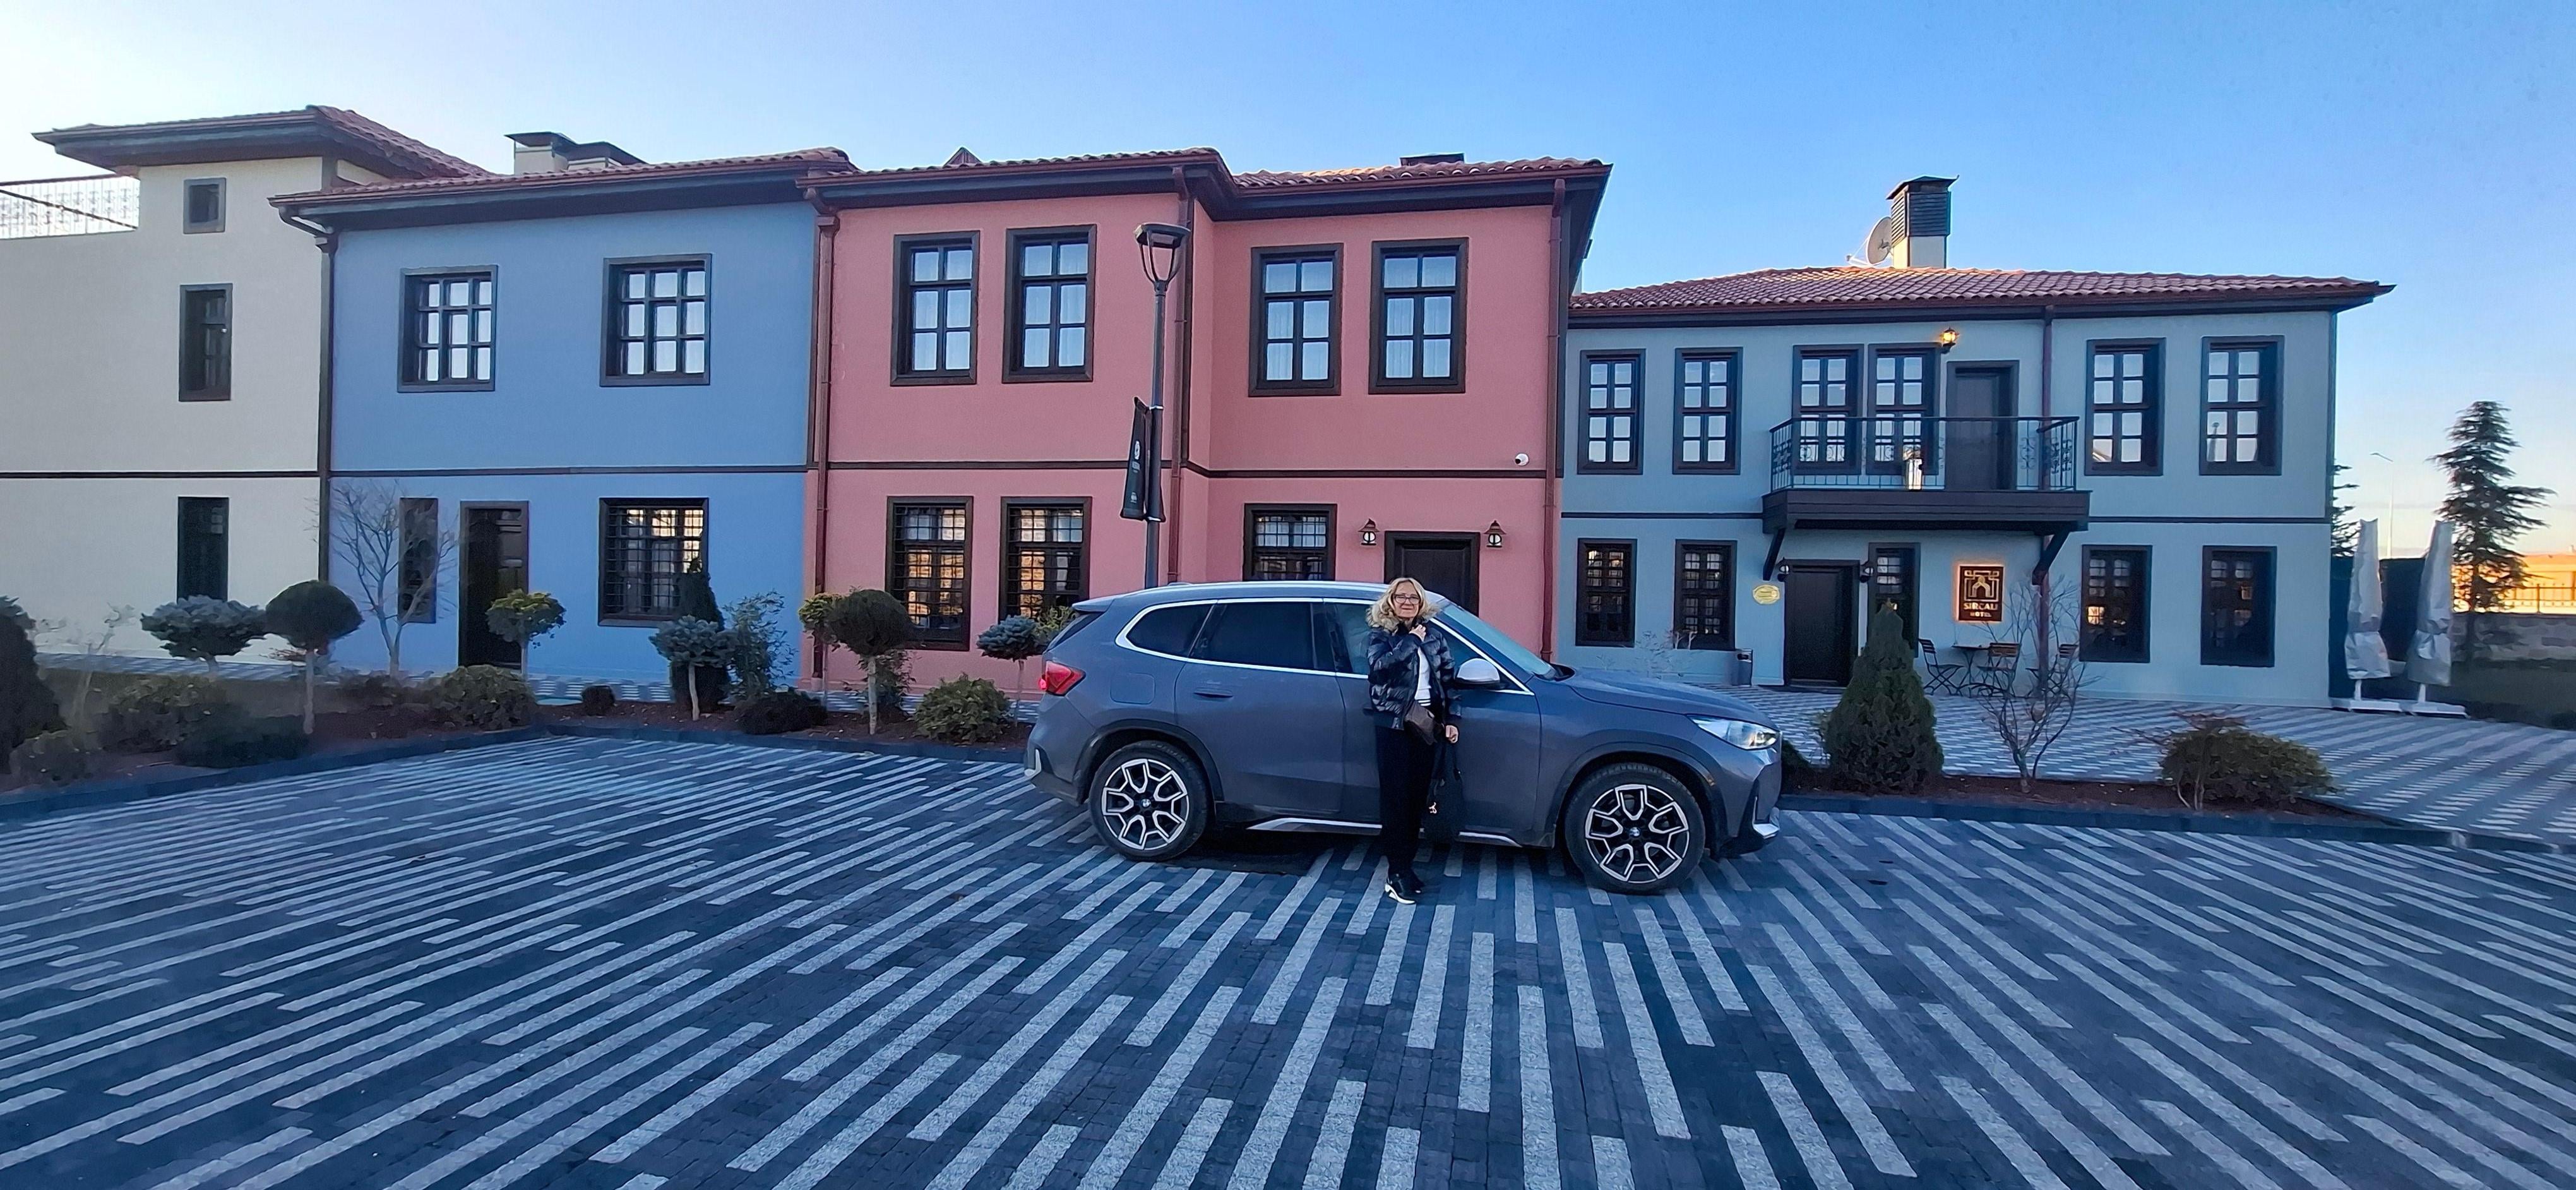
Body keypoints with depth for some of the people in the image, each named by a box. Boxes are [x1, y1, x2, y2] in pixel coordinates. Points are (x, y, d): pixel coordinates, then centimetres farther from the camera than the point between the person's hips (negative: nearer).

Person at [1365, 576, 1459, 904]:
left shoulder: (1431, 636, 12)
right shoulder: (1380, 635, 0)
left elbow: (1447, 678, 13)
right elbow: (1381, 664, -21)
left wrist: (1449, 719, 6)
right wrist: (1412, 640, -15)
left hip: (1427, 723, 4)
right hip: (1395, 723, -4)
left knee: (1418, 795, 7)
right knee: (1396, 795, -5)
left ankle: (1405, 864, 17)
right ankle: (1398, 873, -1)